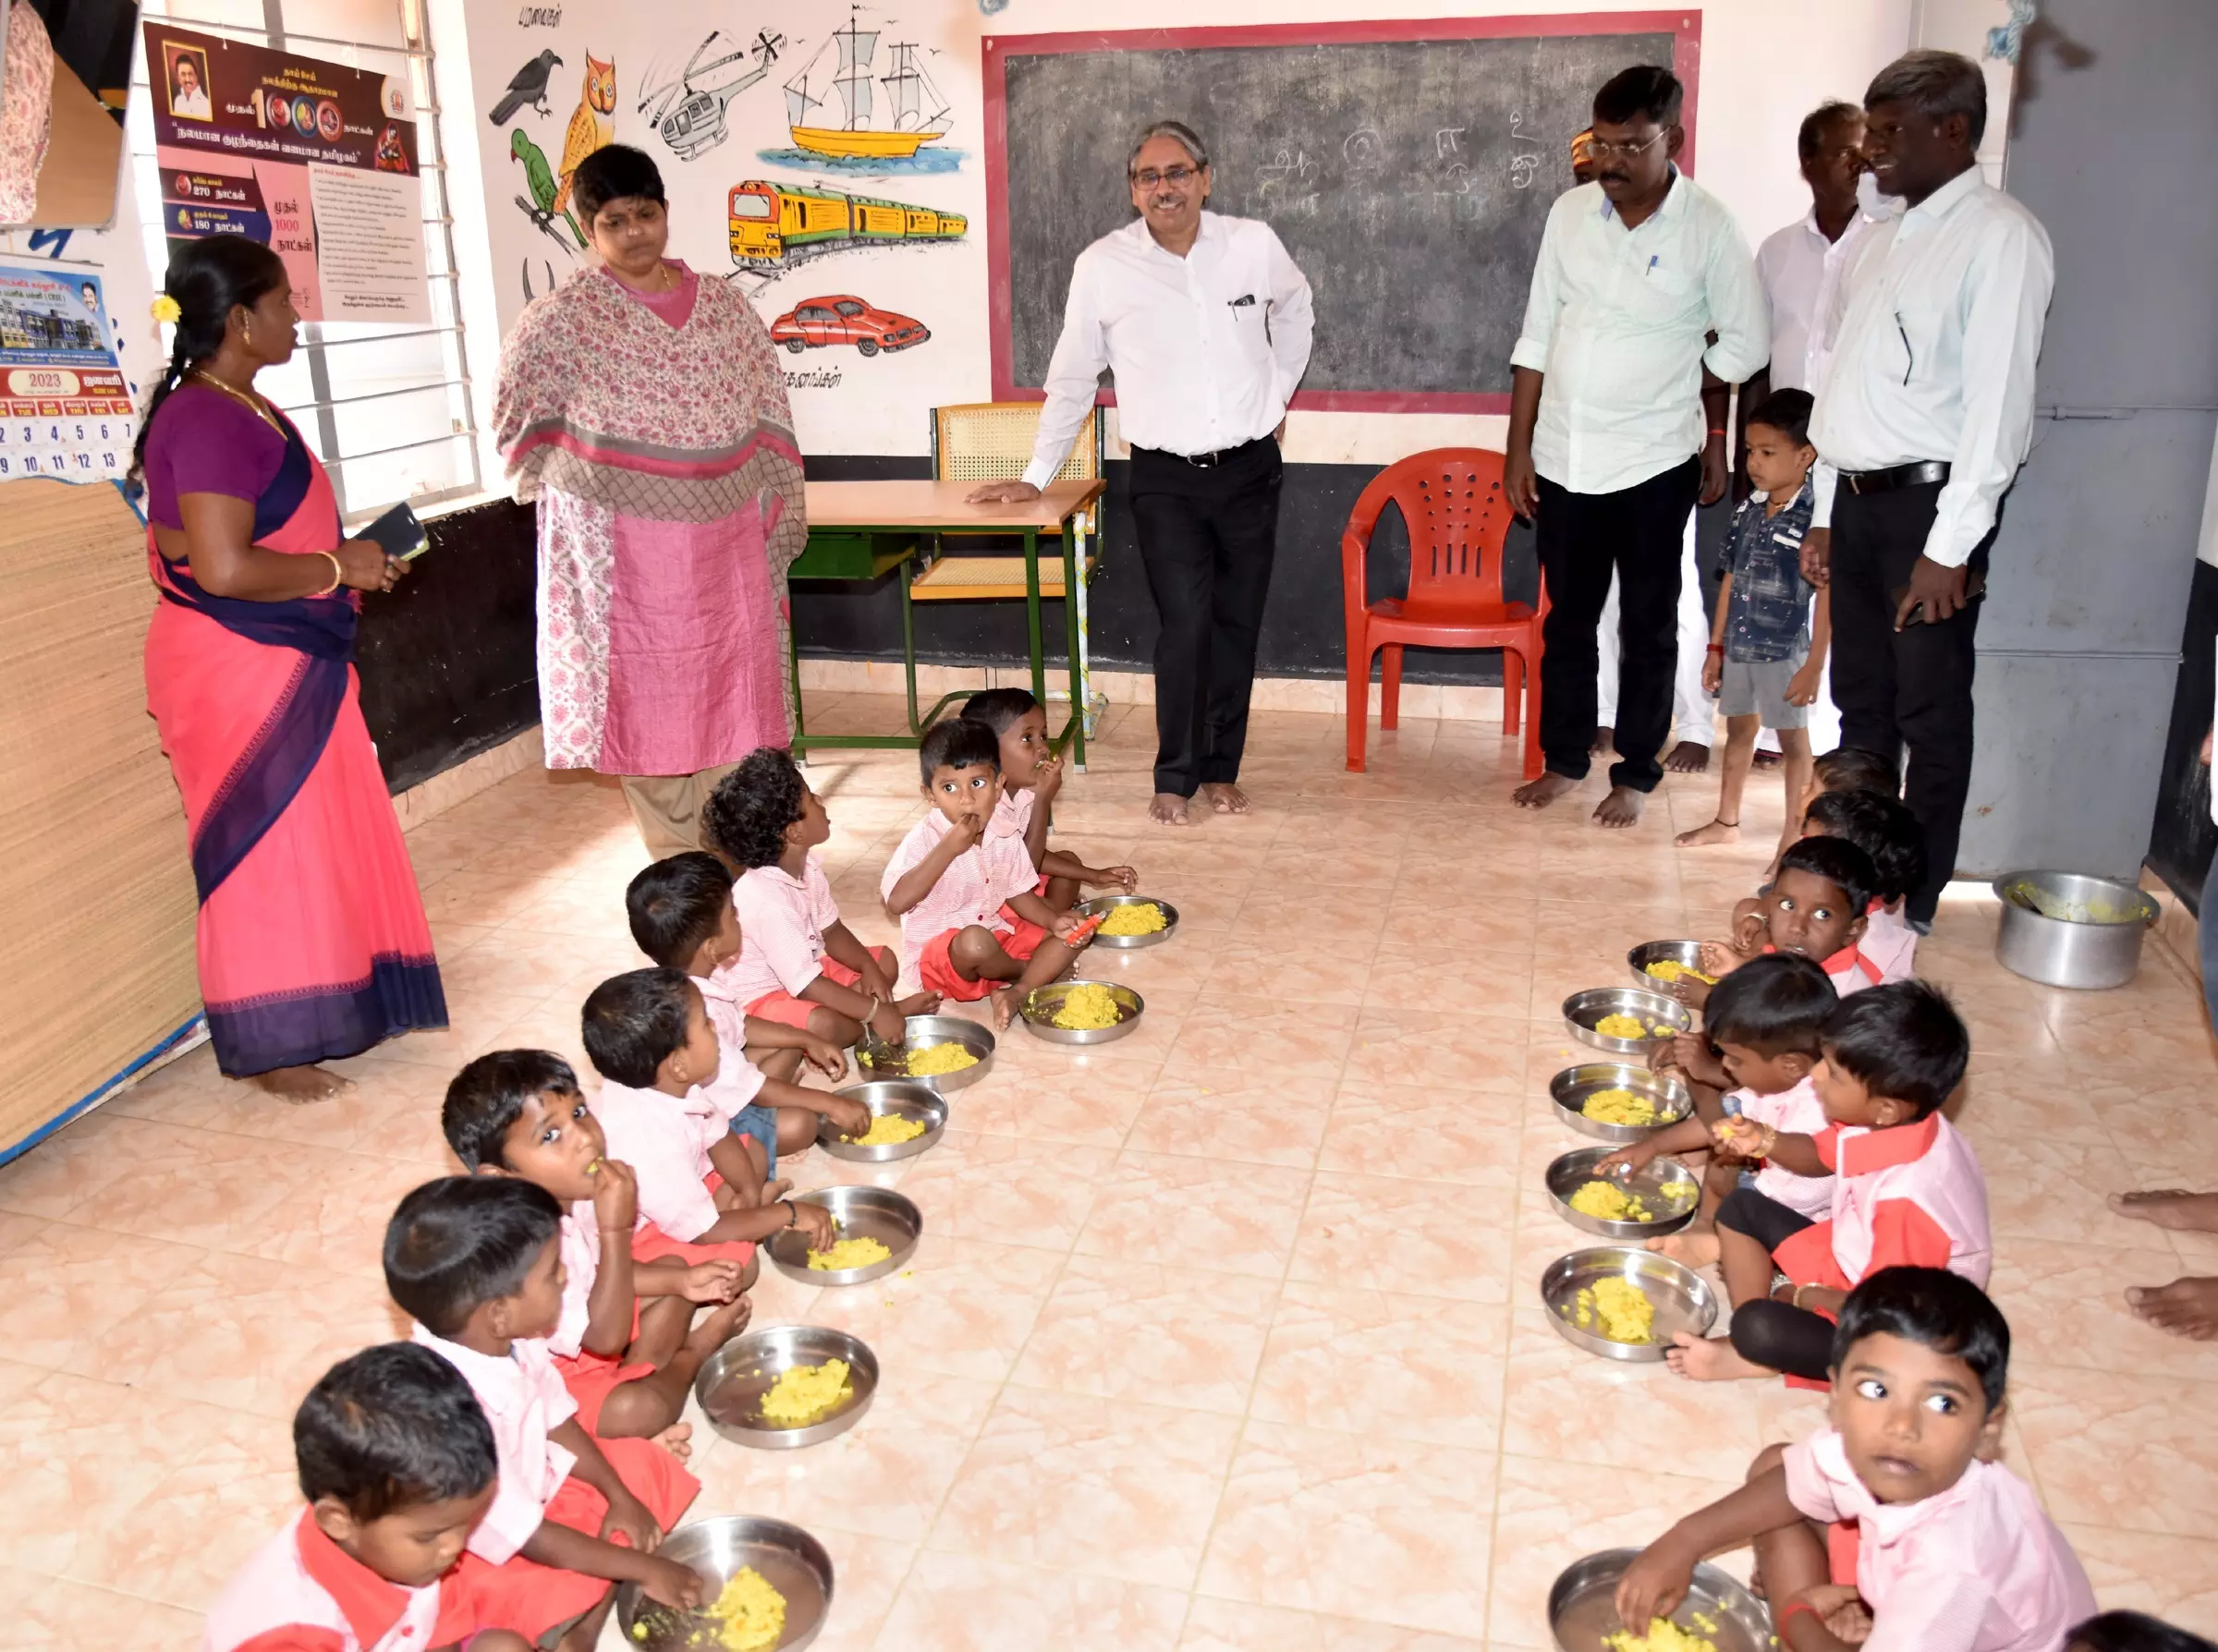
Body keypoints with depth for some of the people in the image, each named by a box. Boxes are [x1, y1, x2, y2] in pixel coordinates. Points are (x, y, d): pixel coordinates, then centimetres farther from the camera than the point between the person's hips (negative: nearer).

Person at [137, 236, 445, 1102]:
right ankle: (273, 1047, 13)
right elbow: (222, 568, -28)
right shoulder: (207, 420, -19)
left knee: (319, 841, 18)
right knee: (268, 850, 0)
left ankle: (326, 1008, 32)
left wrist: (351, 566, 11)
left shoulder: (243, 408, 13)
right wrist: (339, 567, -16)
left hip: (284, 662, 10)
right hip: (238, 670, -10)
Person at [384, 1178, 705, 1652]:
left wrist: (619, 1497, -5)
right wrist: (642, 1568, -18)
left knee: (643, 1465, 2)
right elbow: (529, 1538, -26)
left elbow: (558, 1424, 4)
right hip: (482, 1550, -9)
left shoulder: (506, 1340, -15)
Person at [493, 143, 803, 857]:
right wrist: (591, 481, 1)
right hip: (624, 552, -3)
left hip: (727, 545, 4)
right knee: (650, 703, 2)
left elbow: (769, 414, 10)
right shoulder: (562, 318, -6)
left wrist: (784, 508, 7)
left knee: (732, 697, 8)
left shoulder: (725, 305, 6)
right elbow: (517, 423, 1)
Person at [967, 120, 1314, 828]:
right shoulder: (1103, 266, -7)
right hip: (1164, 479, -2)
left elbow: (1294, 308, 20)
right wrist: (1036, 476, 8)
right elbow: (1071, 379, 4)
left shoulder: (1254, 244, -3)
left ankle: (1221, 768, 23)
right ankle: (1175, 776, 5)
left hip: (1250, 470, 2)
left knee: (1237, 624, 8)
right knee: (1185, 623, -12)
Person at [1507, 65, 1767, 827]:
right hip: (1563, 457, 4)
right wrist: (1519, 447, 3)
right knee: (1566, 619, 13)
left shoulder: (1707, 226, -9)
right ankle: (1563, 758, 27)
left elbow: (1743, 343, 0)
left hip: (1654, 460, -3)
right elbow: (1536, 338, 5)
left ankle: (1636, 773, 20)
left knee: (1646, 625, 7)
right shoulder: (1570, 213, 1)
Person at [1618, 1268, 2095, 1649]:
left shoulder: (1951, 1561, -39)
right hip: (1897, 1590, 7)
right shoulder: (1856, 1450, -22)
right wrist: (1683, 1542, -8)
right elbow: (1784, 1479, 1)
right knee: (1770, 1460, 2)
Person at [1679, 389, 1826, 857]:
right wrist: (1716, 646, 11)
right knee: (1739, 730, 19)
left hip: (1786, 652, -6)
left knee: (1793, 740, 8)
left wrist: (1814, 666, -17)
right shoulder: (1748, 511, 3)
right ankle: (1726, 821, 33)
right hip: (1738, 647, 6)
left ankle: (1794, 833, 19)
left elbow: (1828, 598, -16)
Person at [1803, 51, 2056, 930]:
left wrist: (1950, 546, -20)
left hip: (1928, 502, -8)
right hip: (1858, 498, 8)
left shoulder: (1999, 237, -10)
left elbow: (1998, 399, -16)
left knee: (1929, 714, 1)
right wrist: (1827, 513, 15)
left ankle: (1910, 906, 11)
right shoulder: (1881, 242, 15)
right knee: (1860, 700, 14)